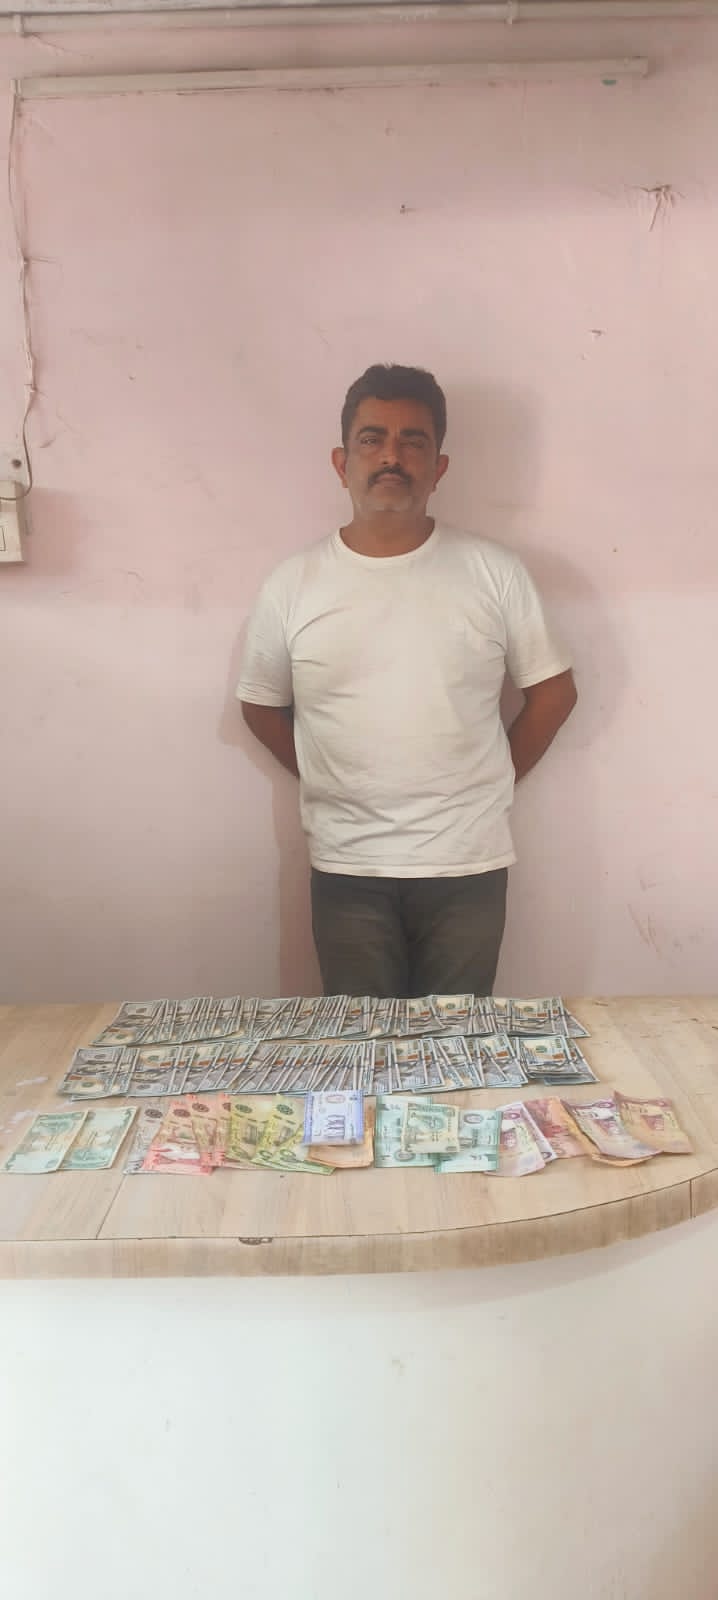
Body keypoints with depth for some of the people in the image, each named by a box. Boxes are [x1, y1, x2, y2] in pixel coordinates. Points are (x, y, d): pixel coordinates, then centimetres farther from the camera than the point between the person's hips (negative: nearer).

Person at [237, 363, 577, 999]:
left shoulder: (494, 572, -3)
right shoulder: (293, 585, -1)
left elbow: (554, 691, 5)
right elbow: (261, 706, 10)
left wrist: (489, 781, 3)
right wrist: (330, 782, 5)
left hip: (468, 863, 0)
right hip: (347, 870, 1)